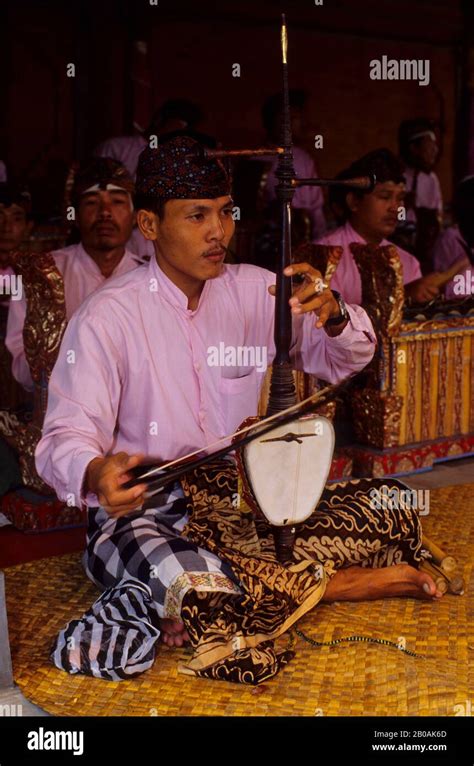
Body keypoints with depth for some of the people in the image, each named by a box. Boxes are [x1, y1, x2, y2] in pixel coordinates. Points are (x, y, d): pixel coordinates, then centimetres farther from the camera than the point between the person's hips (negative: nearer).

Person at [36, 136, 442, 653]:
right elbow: (66, 436, -16)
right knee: (192, 590, -36)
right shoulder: (106, 317, -11)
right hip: (140, 511, -3)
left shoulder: (252, 289, 3)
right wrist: (96, 473, -41)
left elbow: (343, 362, 9)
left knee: (399, 526, -10)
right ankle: (331, 584, -10)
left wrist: (332, 314, -16)